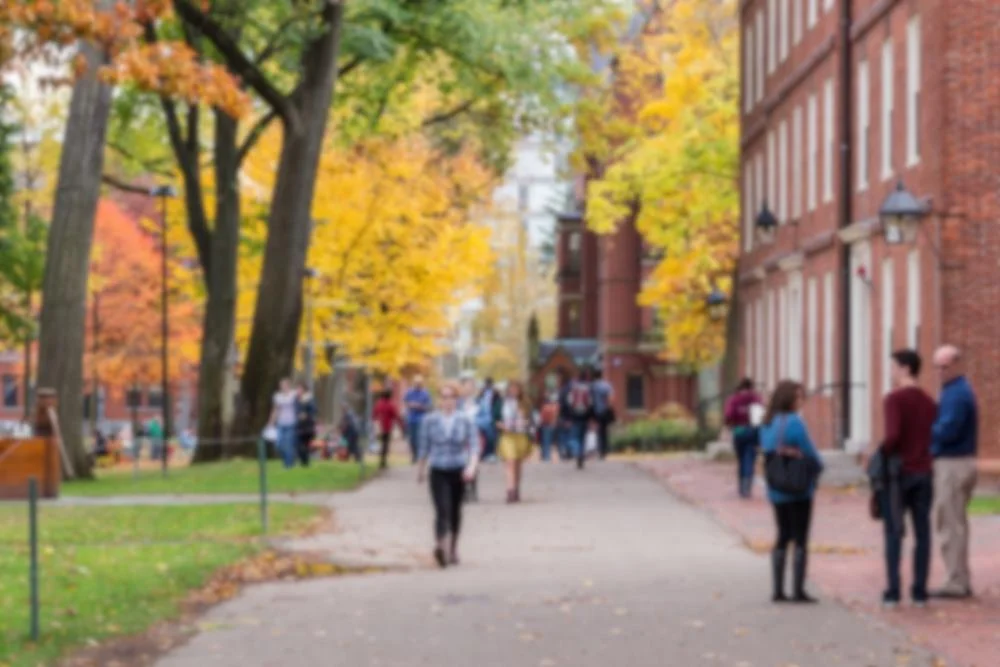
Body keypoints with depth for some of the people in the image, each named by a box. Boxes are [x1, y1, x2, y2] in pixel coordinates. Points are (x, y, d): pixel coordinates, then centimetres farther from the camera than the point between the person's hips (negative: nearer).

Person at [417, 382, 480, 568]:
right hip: (438, 472, -2)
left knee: (455, 510, 14)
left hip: (458, 472, 2)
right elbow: (424, 447, 8)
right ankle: (440, 545, -35)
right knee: (442, 510, -18)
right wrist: (421, 471, 15)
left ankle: (453, 548, 31)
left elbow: (473, 447, -5)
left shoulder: (465, 421, -1)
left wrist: (472, 466, -22)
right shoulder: (430, 421, -2)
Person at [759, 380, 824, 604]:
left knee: (783, 537, 14)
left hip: (776, 490, 7)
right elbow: (810, 452, -11)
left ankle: (778, 590, 13)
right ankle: (799, 590, 1)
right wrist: (818, 467, 8)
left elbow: (766, 451, 9)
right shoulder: (794, 422, -17)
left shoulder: (767, 424, 6)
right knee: (801, 539, 1)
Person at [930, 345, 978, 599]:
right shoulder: (961, 390, 16)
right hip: (960, 462, 10)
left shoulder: (956, 394, -16)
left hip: (952, 465, -10)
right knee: (956, 524, 14)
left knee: (950, 525, -6)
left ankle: (957, 583, -4)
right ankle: (961, 581, 19)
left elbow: (947, 431, -24)